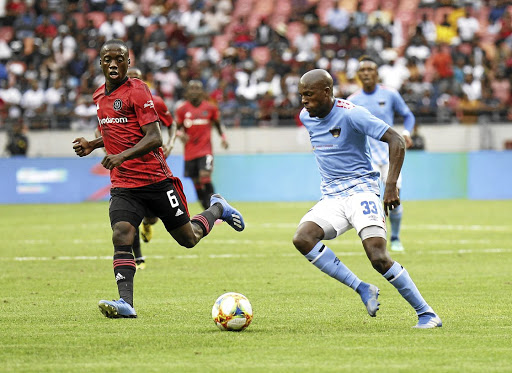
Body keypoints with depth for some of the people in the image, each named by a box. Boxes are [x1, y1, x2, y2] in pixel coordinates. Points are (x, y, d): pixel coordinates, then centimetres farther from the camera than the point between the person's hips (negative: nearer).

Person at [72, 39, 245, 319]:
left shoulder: (137, 91, -11)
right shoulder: (100, 97, 13)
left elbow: (154, 137, -18)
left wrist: (122, 156, -30)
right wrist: (92, 145, 12)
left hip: (156, 180, -5)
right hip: (123, 185, 5)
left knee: (188, 238, 7)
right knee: (121, 236, -20)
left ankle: (217, 208, 38)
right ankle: (126, 303, -28)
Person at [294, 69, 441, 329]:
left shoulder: (351, 114, -13)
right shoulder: (306, 117, 8)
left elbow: (396, 141, -15)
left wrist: (391, 185, -23)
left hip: (360, 189, -6)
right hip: (331, 197, 6)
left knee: (379, 258, -22)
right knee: (302, 238, -23)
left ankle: (426, 314, -9)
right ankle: (362, 289, -16)